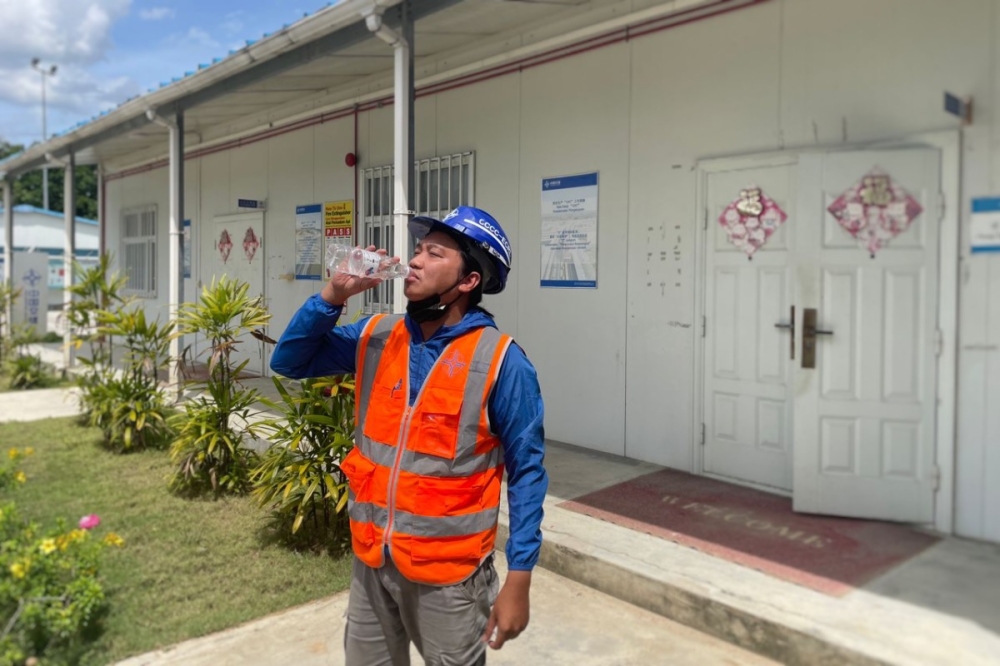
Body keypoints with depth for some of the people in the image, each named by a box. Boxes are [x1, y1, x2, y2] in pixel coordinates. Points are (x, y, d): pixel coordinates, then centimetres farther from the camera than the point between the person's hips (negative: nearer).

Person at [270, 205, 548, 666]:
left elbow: (527, 470, -11)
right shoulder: (375, 336, 0)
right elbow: (288, 361, 4)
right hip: (371, 560, 5)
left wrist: (519, 578, -12)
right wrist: (333, 295, -11)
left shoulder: (500, 362, -16)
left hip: (448, 573, -5)